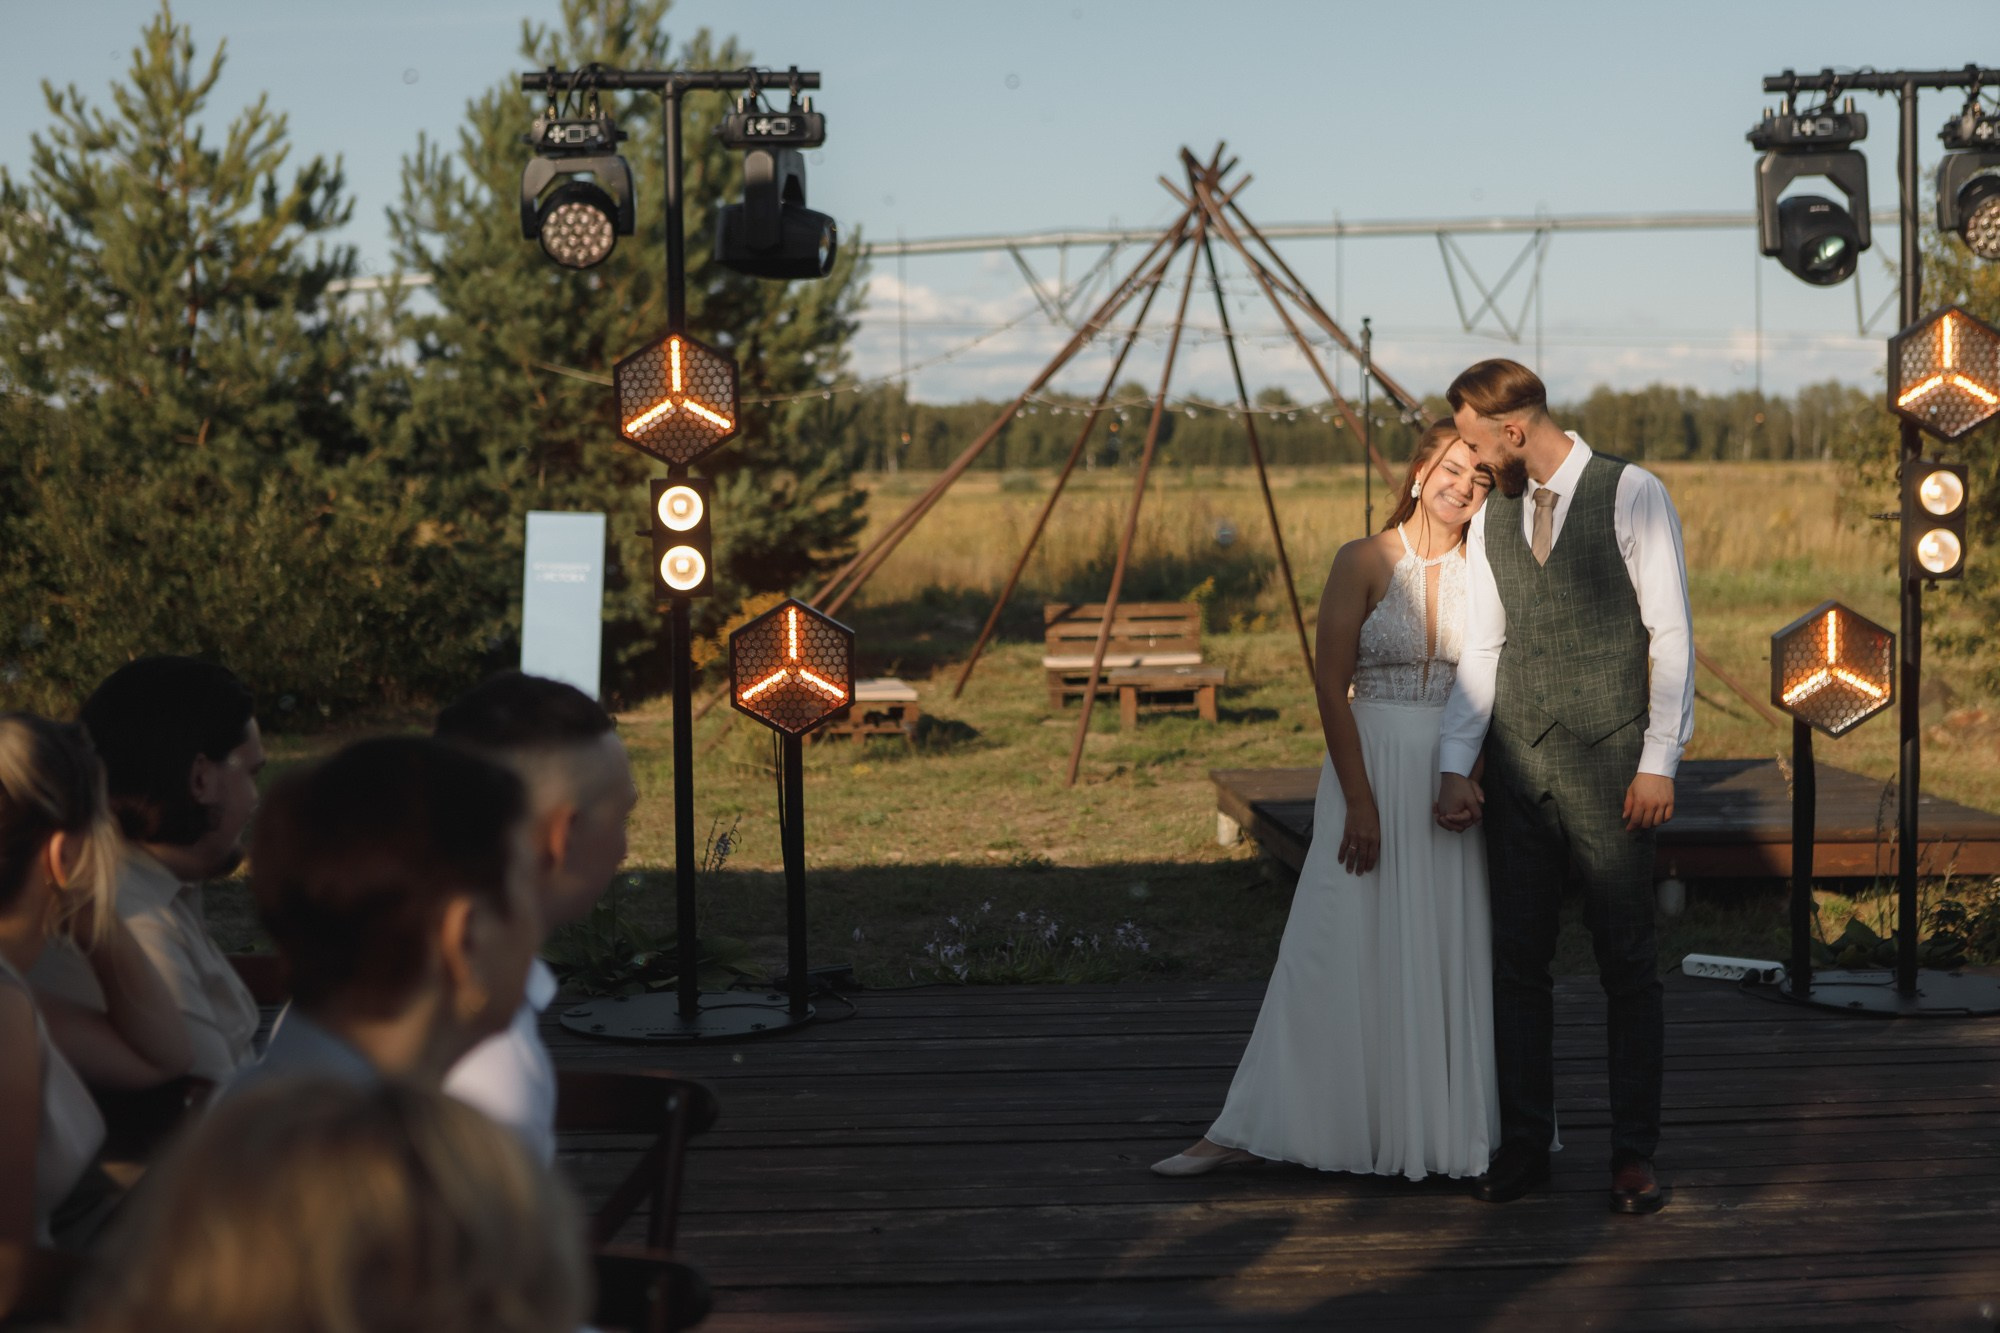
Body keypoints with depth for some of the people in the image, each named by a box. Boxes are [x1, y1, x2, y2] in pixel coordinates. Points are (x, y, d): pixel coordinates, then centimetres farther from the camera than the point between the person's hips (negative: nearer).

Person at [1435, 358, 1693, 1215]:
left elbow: (1670, 634, -6)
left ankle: (1634, 1153, 9)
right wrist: (1455, 766, 5)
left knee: (1628, 961, 1)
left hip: (1608, 762, -5)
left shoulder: (1632, 496, -4)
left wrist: (1659, 760, -11)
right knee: (1517, 958, 6)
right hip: (1516, 765, 5)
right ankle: (1522, 1143, 14)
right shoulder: (1491, 519, 12)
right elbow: (1481, 651, 12)